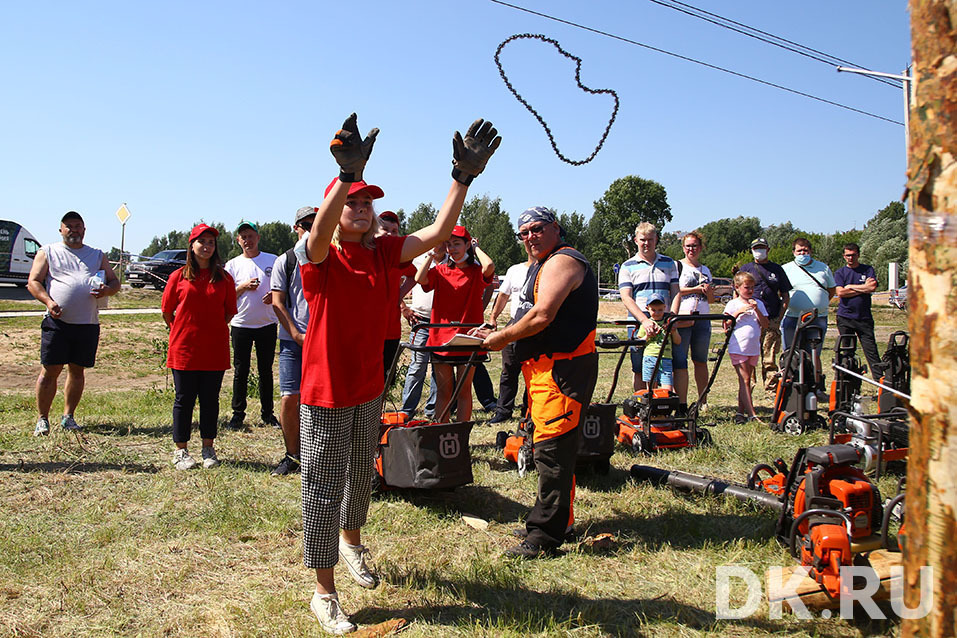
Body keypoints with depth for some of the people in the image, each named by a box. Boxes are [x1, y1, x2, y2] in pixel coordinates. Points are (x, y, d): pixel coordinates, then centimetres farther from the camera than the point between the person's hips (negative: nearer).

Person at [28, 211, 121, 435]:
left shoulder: (97, 255, 19)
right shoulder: (48, 252, 12)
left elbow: (115, 282, 17)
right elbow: (33, 282, 5)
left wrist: (106, 290, -7)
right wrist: (48, 301, -14)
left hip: (88, 324, 2)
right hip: (57, 322, -2)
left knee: (77, 370, 7)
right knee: (50, 370, -3)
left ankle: (68, 416, 19)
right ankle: (42, 419, 8)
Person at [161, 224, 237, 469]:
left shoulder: (224, 278, 4)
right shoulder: (179, 276, 2)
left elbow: (229, 311, 10)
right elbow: (167, 311, 9)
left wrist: (212, 330, 8)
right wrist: (181, 332, 12)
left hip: (214, 350, 1)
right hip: (184, 349, -1)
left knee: (210, 400, 7)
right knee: (184, 400, 5)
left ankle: (208, 449, 19)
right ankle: (180, 451, 15)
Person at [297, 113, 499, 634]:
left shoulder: (384, 252, 1)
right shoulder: (319, 256, -13)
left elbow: (436, 232, -10)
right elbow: (319, 230, -38)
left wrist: (463, 176, -21)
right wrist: (348, 174, -53)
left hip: (369, 392, 6)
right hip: (325, 398, -5)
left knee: (361, 476, 24)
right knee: (322, 493, 4)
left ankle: (351, 540, 53)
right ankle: (324, 593, 19)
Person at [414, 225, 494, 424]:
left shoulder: (476, 272, 0)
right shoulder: (440, 271, 6)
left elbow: (489, 266, -23)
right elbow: (419, 278, -12)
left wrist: (476, 248, -5)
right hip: (440, 338, 2)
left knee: (463, 390, 5)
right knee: (444, 390, 10)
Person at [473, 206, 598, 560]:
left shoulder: (563, 261, -11)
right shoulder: (543, 265, 23)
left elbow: (541, 316, -21)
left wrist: (500, 338, -9)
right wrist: (497, 336, 11)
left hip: (563, 368, -11)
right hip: (546, 368, 11)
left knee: (551, 449, -9)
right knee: (548, 447, 17)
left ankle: (544, 537, -4)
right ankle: (557, 521, 29)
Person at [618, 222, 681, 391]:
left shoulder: (669, 263, 14)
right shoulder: (628, 267, 5)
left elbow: (676, 293, 9)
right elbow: (626, 298, -6)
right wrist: (645, 321, -19)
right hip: (638, 322, -2)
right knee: (640, 370, 1)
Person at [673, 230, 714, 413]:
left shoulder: (706, 270, 21)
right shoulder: (677, 266, 5)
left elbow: (711, 300, 23)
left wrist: (709, 292, 1)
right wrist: (697, 289, -10)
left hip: (703, 320, 5)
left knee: (700, 361, 8)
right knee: (679, 361, -9)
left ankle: (703, 402, 16)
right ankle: (682, 405, -8)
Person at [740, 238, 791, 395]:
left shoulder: (777, 269, 14)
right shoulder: (746, 268, 12)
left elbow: (786, 296, 14)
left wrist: (779, 318, 3)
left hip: (772, 322, 1)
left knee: (770, 359, -1)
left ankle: (772, 388, 6)